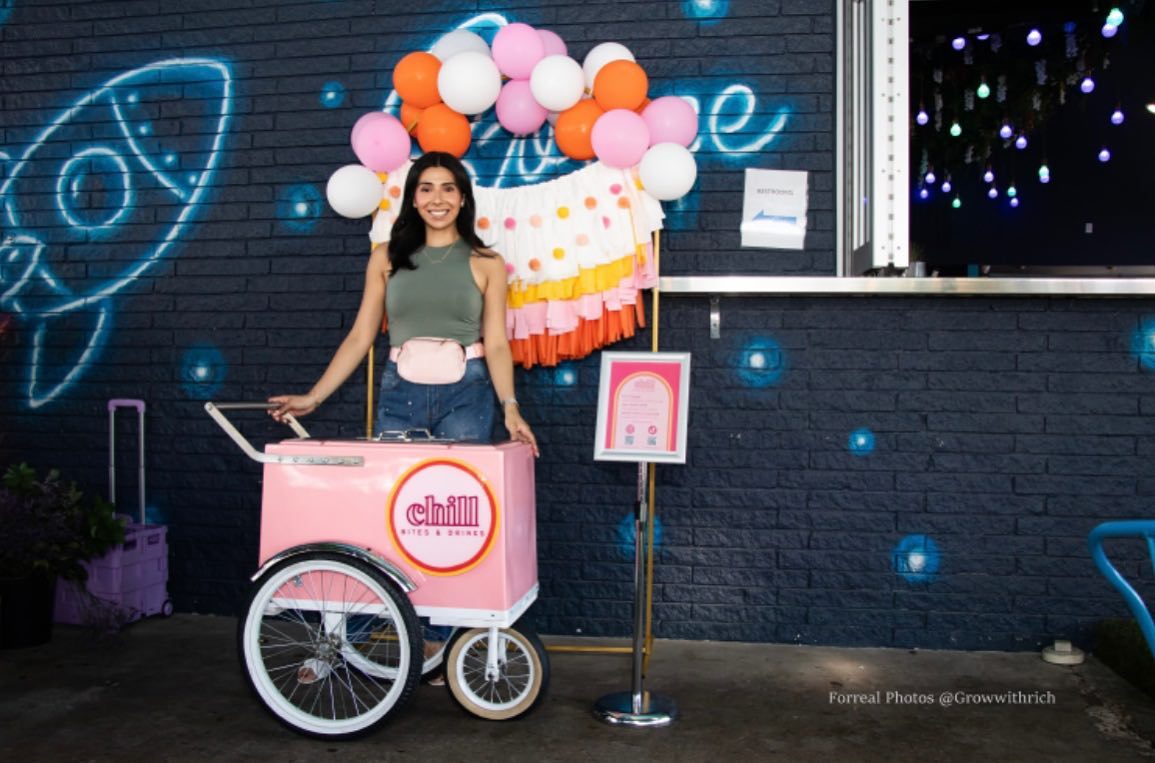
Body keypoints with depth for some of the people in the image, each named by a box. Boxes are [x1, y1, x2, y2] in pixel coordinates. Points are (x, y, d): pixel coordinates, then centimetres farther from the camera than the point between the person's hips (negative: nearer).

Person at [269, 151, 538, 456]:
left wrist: (509, 407, -16)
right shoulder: (386, 257, 7)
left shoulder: (485, 262, 3)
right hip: (401, 394, 1)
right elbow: (360, 336, 7)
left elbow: (496, 343, -2)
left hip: (466, 393, -1)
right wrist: (313, 397, 1)